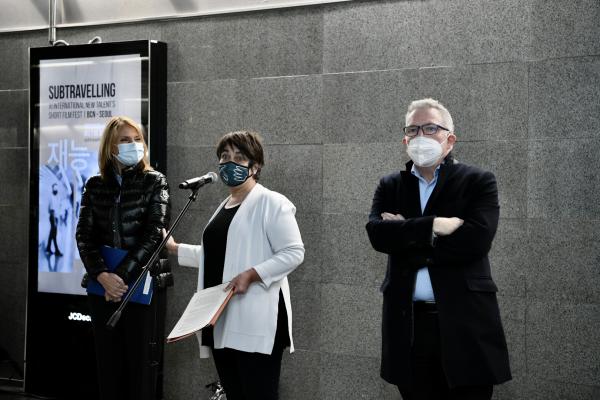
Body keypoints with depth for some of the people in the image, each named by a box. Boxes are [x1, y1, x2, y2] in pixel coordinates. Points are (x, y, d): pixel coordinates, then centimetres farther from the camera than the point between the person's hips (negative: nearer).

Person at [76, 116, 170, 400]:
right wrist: (102, 275, -15)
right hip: (102, 285, 3)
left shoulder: (154, 182, 0)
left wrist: (122, 276, -16)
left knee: (139, 361, 1)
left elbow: (154, 234, -10)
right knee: (108, 361, 8)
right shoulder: (95, 185, 8)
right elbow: (84, 235, 0)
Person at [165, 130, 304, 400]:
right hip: (222, 321, 8)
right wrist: (175, 248, 26)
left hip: (255, 323, -8)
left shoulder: (271, 202, -7)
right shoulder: (223, 207, 20)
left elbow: (294, 253, -13)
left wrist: (251, 275, -21)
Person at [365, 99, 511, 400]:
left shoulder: (479, 182, 2)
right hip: (407, 324, 3)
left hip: (465, 323, -3)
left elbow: (476, 240, -14)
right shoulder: (390, 186, 12)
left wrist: (406, 237, -9)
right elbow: (377, 234, -6)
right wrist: (433, 226, -16)